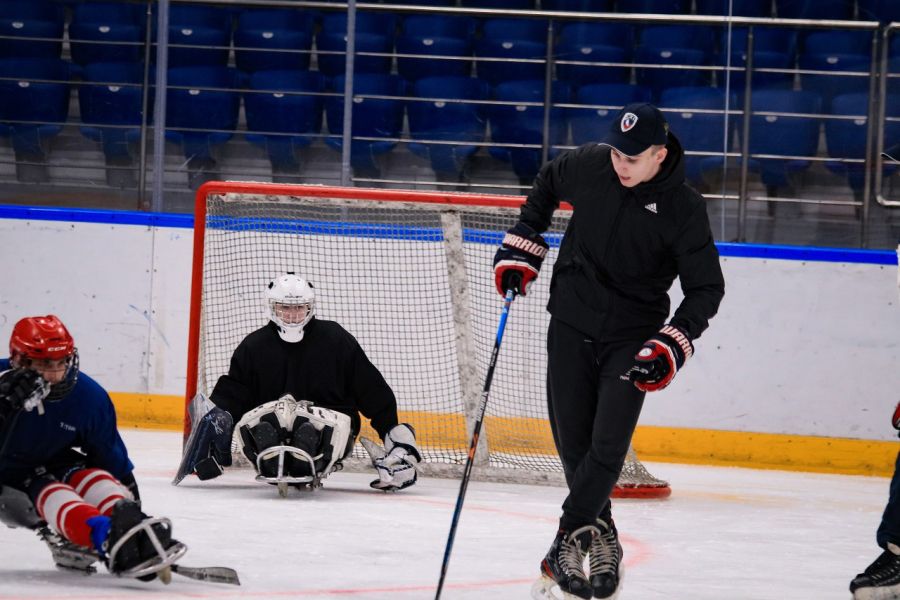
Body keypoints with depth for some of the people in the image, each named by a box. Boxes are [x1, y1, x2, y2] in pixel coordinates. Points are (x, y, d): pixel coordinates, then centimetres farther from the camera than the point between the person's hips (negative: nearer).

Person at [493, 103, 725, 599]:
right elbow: (548, 182, 15)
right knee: (572, 439, 3)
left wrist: (672, 345, -21)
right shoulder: (589, 165, -8)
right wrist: (522, 244, 10)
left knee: (608, 445, -14)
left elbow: (706, 288, -11)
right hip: (572, 321, 3)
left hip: (631, 335, -3)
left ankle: (568, 540, -8)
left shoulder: (683, 208, -16)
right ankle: (599, 537, 17)